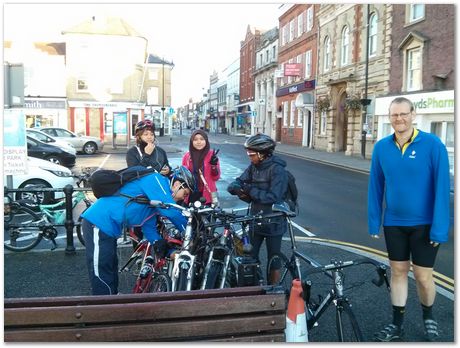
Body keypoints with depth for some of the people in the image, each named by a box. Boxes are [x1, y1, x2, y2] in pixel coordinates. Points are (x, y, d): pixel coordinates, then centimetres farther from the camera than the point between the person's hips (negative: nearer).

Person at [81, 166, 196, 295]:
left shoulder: (154, 202, 17)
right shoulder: (156, 180, -11)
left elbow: (150, 229, 19)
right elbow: (170, 211, -23)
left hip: (106, 227, 10)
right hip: (98, 223, -10)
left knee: (111, 271, 21)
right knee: (103, 279, -3)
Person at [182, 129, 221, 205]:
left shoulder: (211, 155, -1)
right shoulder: (187, 156, 5)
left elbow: (216, 177, 1)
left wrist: (214, 165, -16)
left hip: (207, 195, -2)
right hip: (191, 195, 2)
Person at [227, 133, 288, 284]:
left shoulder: (277, 170, -18)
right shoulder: (253, 167, 2)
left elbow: (273, 197, -25)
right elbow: (237, 183, 1)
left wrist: (250, 190, -23)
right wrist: (236, 188, -22)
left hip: (273, 222, -6)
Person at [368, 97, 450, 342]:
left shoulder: (432, 144, -13)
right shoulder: (381, 147, -3)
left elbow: (442, 188, -13)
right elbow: (376, 186, 1)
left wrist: (440, 227, -16)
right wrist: (373, 221, 1)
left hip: (424, 224, -3)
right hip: (393, 223, 3)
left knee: (423, 277, 7)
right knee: (398, 272, 13)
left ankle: (428, 319, 35)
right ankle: (397, 324, 28)